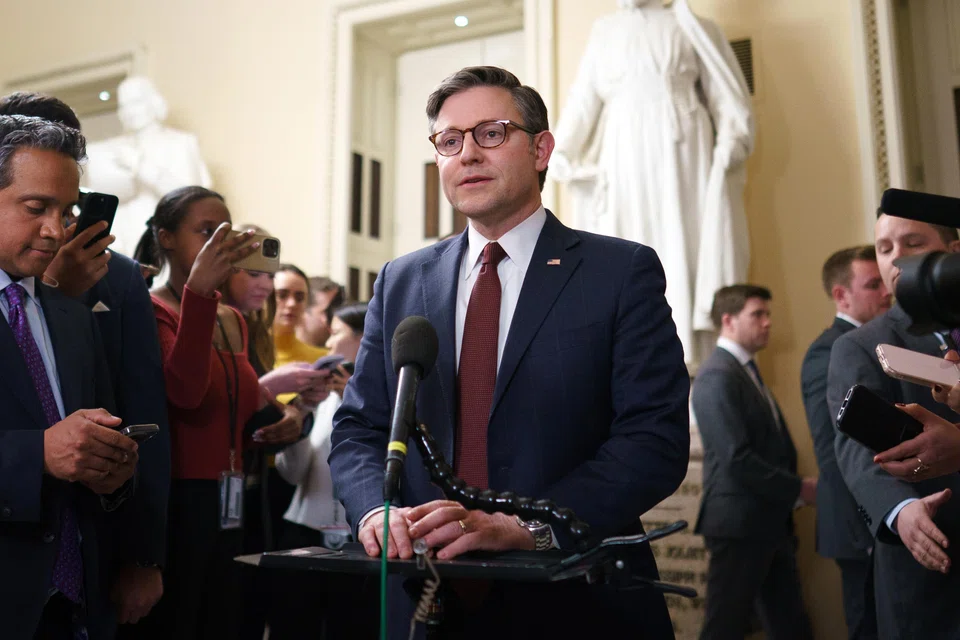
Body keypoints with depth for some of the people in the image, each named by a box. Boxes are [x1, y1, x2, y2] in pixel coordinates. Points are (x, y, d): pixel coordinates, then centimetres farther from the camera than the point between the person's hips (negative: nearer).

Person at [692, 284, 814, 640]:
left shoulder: (747, 371, 16)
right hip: (739, 524, -9)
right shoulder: (718, 376, -16)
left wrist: (792, 491, 3)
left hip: (769, 521, 9)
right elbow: (737, 459, -22)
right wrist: (798, 489, -14)